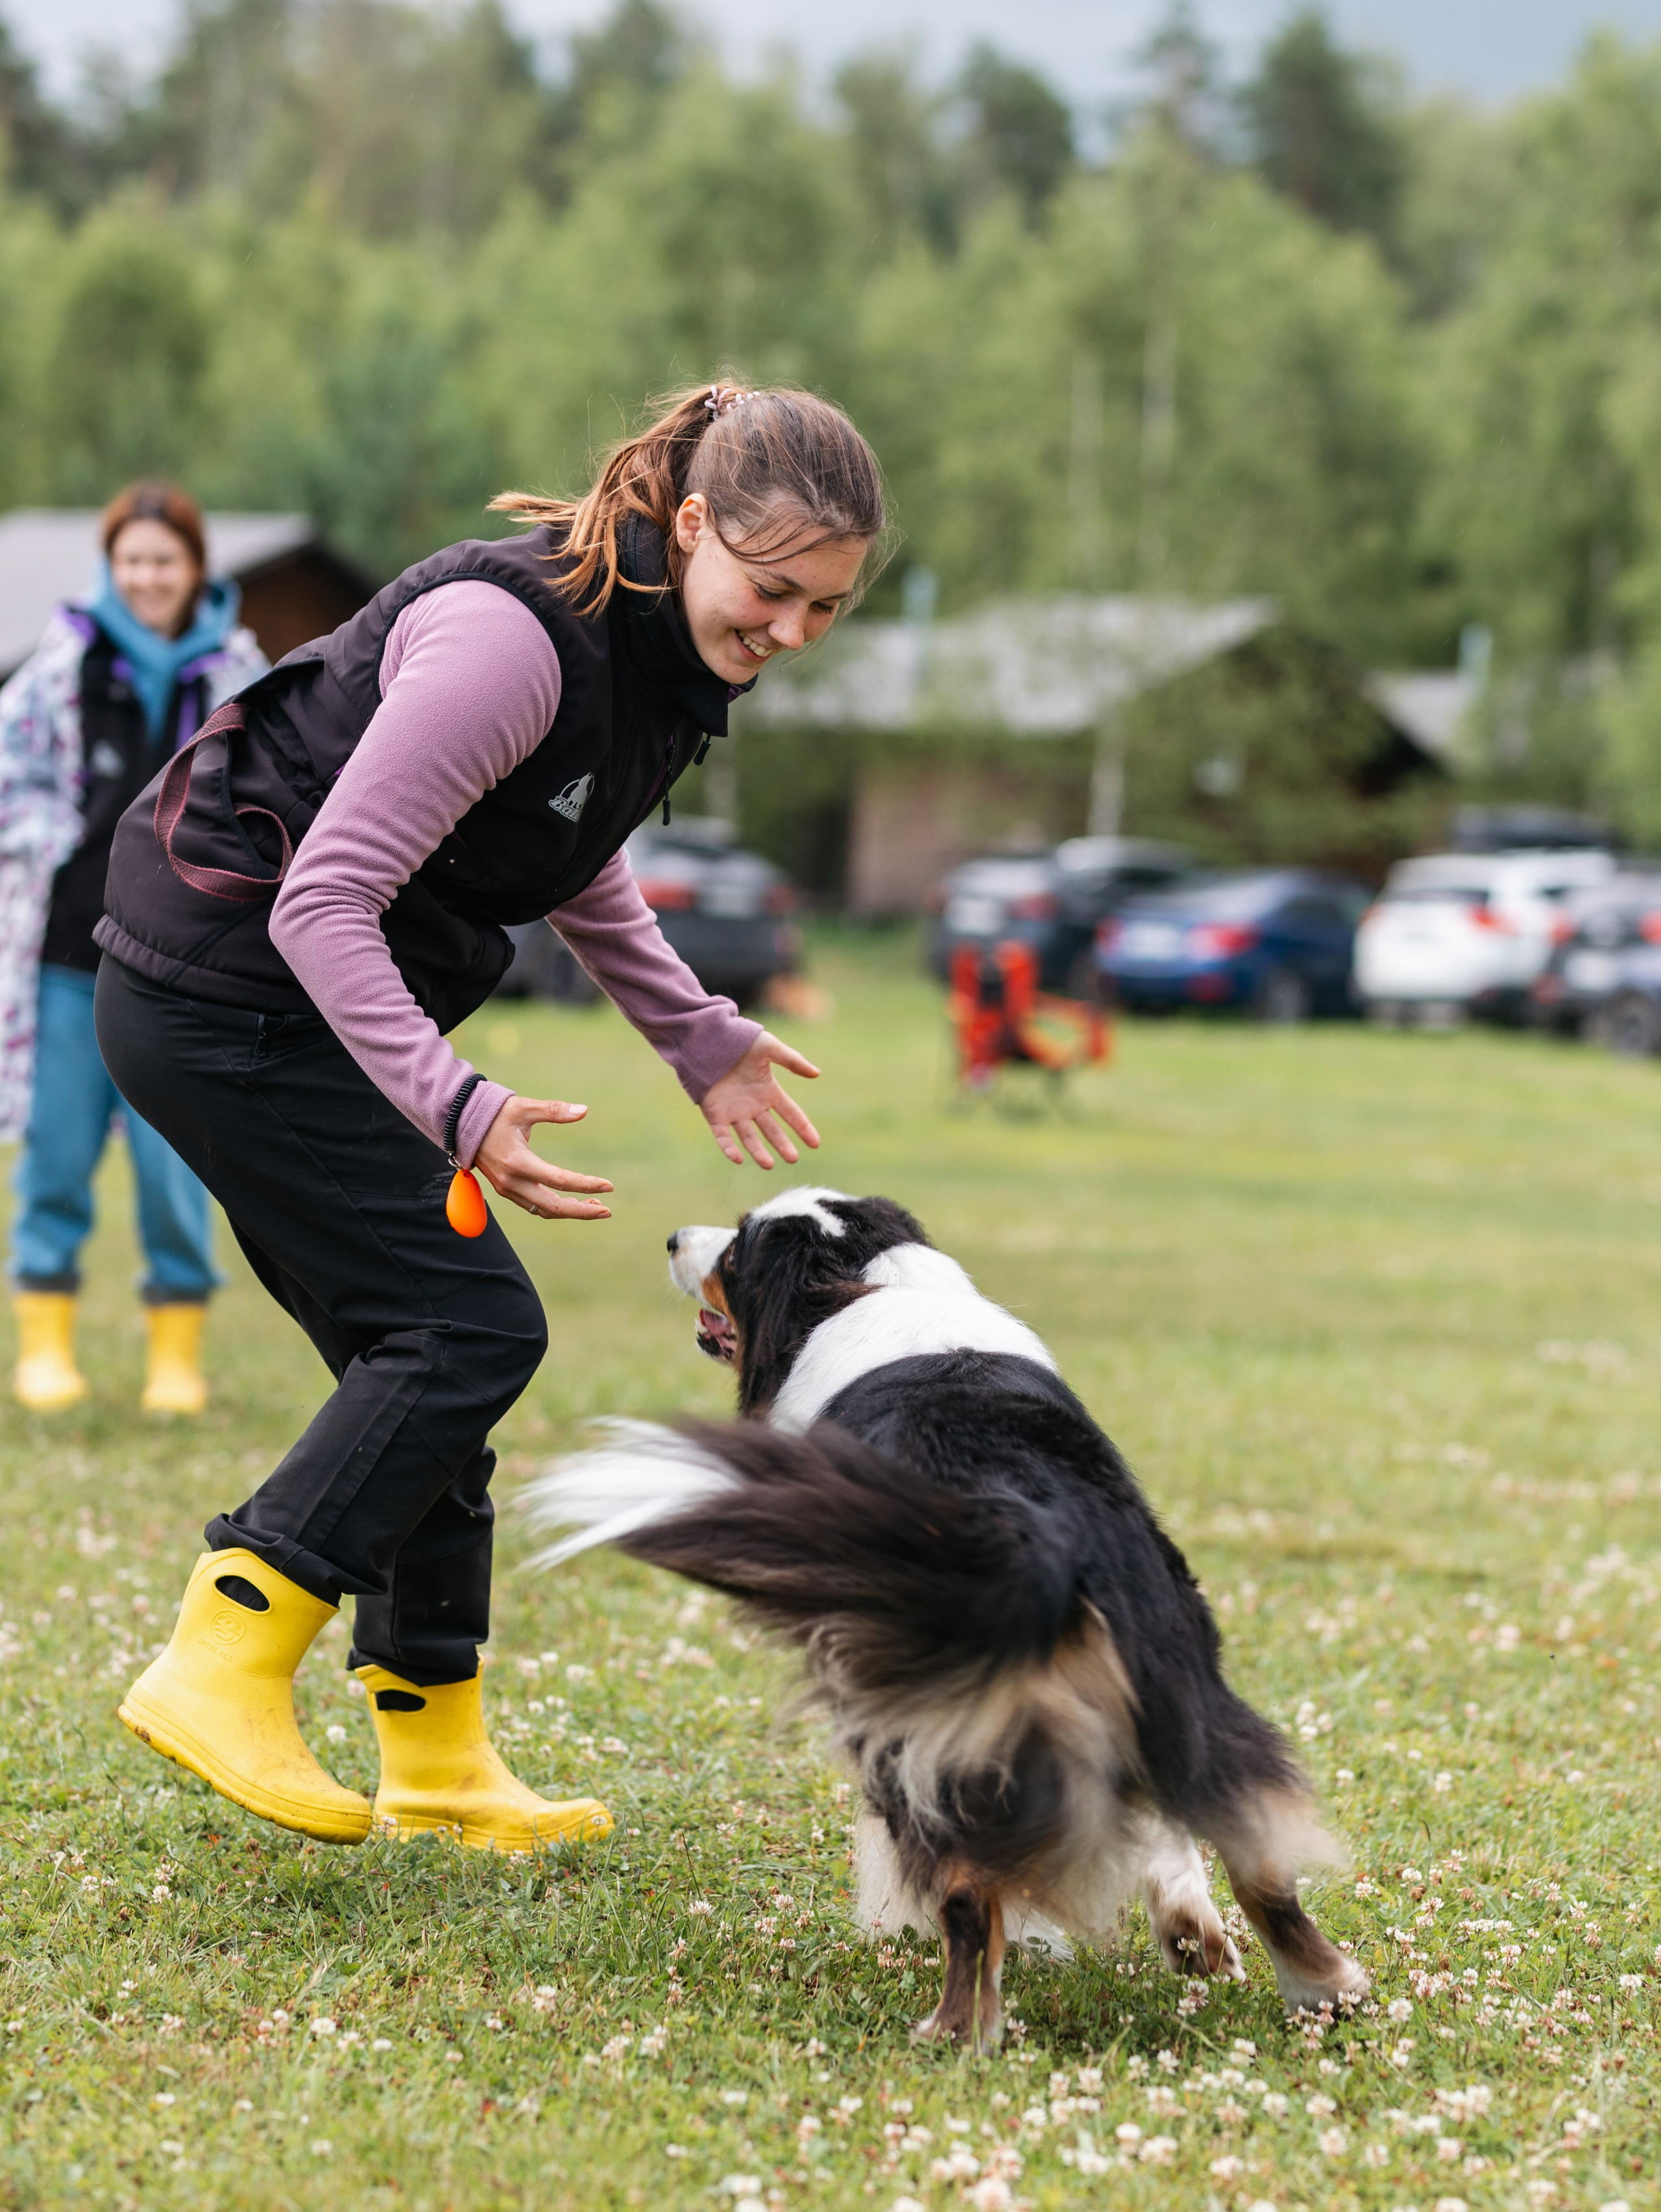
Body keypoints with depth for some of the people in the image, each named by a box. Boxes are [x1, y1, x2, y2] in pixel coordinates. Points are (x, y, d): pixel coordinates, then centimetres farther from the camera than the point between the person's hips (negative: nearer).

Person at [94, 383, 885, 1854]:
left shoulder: (663, 654, 3)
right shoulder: (514, 636, -26)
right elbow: (326, 898, -29)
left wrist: (697, 1035, 23)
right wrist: (456, 1109, -39)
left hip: (306, 1003, 9)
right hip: (226, 997, -9)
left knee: (424, 1354, 8)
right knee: (470, 1327, -13)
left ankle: (436, 1762, 15)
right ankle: (223, 1669, -10)